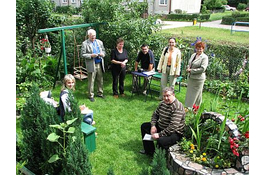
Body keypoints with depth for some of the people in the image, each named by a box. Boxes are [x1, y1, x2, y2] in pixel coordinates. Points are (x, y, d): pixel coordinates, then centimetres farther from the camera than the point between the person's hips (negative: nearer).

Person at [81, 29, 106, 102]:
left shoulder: (99, 42, 13)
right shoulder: (85, 43, -2)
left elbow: (104, 51, 18)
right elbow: (83, 54, -6)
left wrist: (102, 54, -5)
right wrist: (91, 55, -20)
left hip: (100, 64, 5)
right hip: (91, 65, -5)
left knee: (100, 80, 12)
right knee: (91, 81, 0)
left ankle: (100, 93, 27)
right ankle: (91, 95, 12)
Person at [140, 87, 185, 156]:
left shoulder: (178, 107, -25)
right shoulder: (162, 103, 1)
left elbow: (173, 126, -32)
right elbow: (155, 114, 14)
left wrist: (159, 134, -30)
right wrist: (153, 126, -4)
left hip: (174, 132, -9)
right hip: (160, 127, 9)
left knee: (161, 141, -37)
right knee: (144, 126, 11)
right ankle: (149, 151, 18)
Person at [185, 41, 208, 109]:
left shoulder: (204, 57, -12)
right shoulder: (193, 55, 9)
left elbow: (202, 69, -19)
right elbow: (189, 63, 21)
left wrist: (191, 70, -16)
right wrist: (188, 68, -2)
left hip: (198, 79, -7)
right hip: (190, 78, 7)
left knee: (195, 94, 2)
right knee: (189, 93, 16)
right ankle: (187, 107, 30)